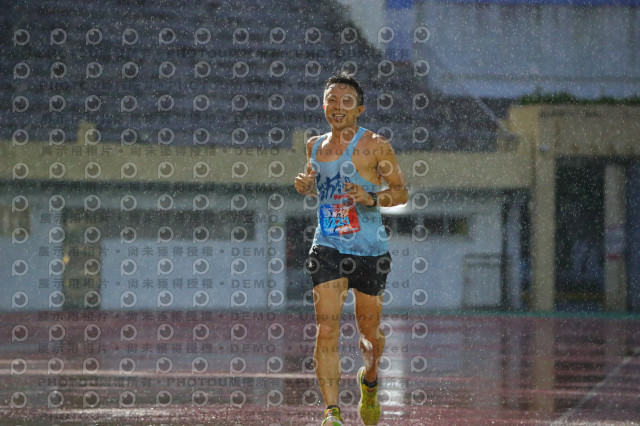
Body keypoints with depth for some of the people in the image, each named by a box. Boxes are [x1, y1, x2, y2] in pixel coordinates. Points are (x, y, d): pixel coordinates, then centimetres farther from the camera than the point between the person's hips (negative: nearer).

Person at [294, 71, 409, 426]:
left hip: (369, 250, -2)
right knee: (326, 329, -14)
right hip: (327, 247, 2)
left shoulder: (375, 146, -6)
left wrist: (371, 198, -21)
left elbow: (401, 191, -3)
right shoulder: (315, 146, 9)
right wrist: (304, 186, 4)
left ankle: (369, 381, 46)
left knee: (369, 333, 12)